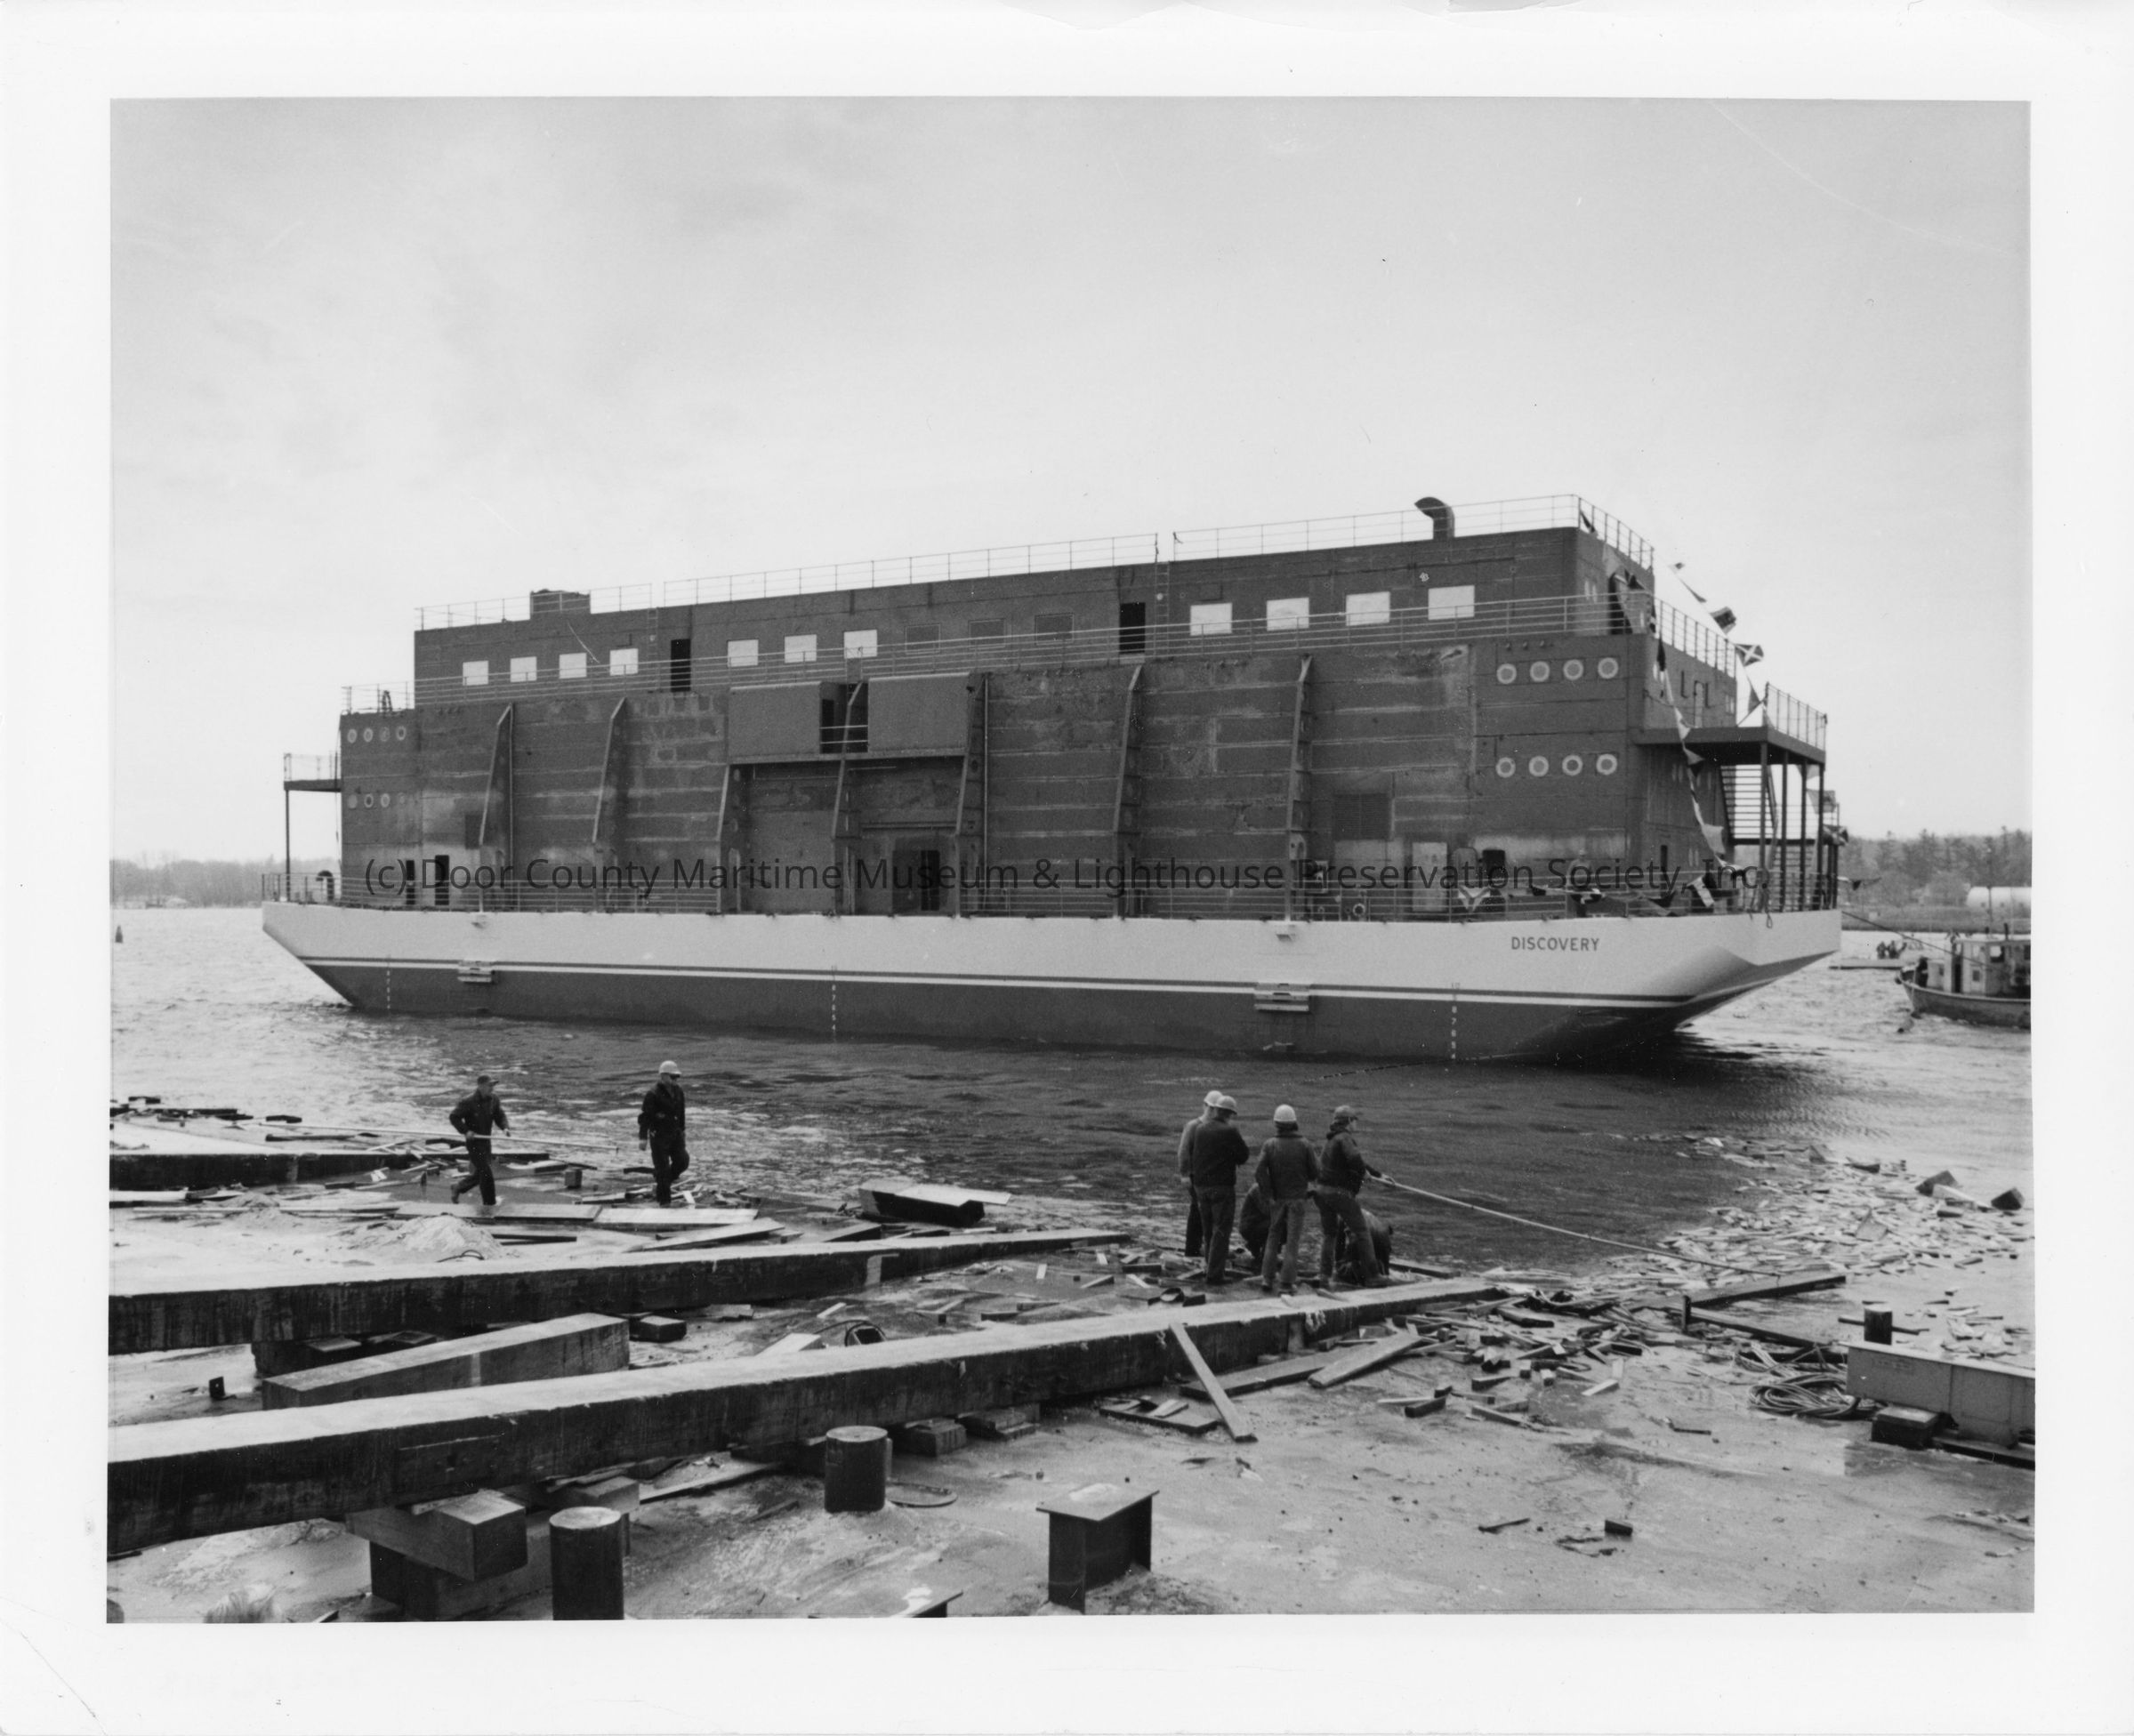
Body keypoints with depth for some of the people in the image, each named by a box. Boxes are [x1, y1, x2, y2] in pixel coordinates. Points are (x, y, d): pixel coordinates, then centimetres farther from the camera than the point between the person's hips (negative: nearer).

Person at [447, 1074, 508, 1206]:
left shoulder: (494, 1100, 0)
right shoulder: (468, 1102, -17)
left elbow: (500, 1116, 5)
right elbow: (454, 1117, -10)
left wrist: (505, 1127, -15)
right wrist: (465, 1131, -21)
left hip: (486, 1140, 7)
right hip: (473, 1141, -7)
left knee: (480, 1175, 17)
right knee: (486, 1173, -9)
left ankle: (458, 1187, 41)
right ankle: (490, 1204, 2)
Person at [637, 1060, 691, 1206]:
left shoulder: (678, 1091, 6)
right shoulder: (653, 1094, -16)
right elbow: (645, 1116, -16)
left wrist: (682, 1132, 21)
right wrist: (643, 1137, -19)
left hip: (675, 1133, 7)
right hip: (659, 1135, -7)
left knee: (682, 1161, 0)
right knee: (663, 1167, -2)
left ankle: (660, 1182, 25)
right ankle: (664, 1201, 8)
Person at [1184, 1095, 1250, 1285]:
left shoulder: (1200, 1129, 6)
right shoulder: (1229, 1132, -13)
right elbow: (1245, 1155, -4)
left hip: (1201, 1185, 6)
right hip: (1222, 1187, -6)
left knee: (1208, 1231, 16)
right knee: (1221, 1232, 0)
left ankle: (1215, 1268, 25)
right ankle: (1215, 1274, -2)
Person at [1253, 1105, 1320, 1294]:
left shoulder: (1269, 1145, -6)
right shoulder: (1305, 1145, -7)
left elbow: (1260, 1172, -14)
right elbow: (1315, 1173, -7)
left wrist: (1268, 1191, -4)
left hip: (1277, 1198, 1)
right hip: (1298, 1198, -1)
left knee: (1273, 1238, 14)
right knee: (1292, 1241, 5)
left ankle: (1267, 1278, 9)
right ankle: (1288, 1282, 1)